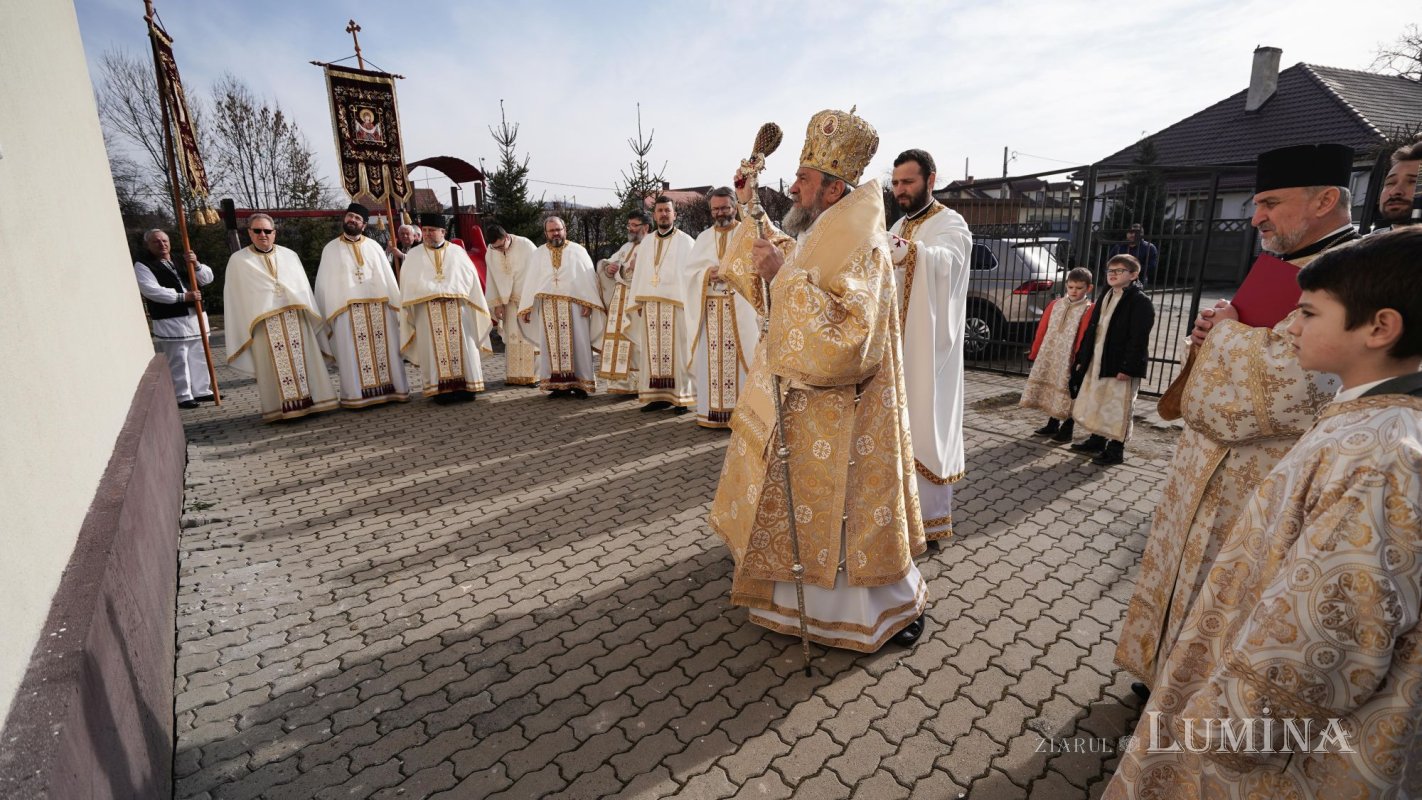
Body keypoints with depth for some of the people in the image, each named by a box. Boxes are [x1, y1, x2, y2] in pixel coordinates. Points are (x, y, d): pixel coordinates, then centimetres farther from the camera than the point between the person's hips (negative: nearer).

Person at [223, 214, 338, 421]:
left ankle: (311, 400, 9)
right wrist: (242, 331, 1)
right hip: (263, 324, -2)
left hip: (295, 320, 2)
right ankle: (280, 408, 5)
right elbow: (234, 299, 6)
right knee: (273, 368, 0)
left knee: (304, 362, 2)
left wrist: (312, 317, 12)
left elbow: (304, 288, 15)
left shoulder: (290, 256, 12)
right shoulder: (238, 261, 6)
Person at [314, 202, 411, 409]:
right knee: (354, 354, 0)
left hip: (379, 306, 1)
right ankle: (357, 394, 4)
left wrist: (397, 305, 5)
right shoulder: (331, 249, 9)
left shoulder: (374, 246, 12)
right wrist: (329, 314, 2)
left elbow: (388, 277, 10)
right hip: (348, 310, -1)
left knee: (386, 350, 3)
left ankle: (392, 388, 10)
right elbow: (325, 283, 8)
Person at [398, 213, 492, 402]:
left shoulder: (457, 251, 12)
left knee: (461, 345, -2)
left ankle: (465, 386, 3)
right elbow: (409, 284, 12)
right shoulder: (413, 255, 13)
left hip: (457, 309, 0)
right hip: (428, 311, 0)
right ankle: (441, 389, -1)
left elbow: (471, 279, 12)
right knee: (435, 348, -3)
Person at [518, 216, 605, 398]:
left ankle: (580, 384, 3)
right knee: (552, 345, 1)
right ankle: (559, 385, 6)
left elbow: (588, 278, 0)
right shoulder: (538, 254, 13)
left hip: (574, 306, -2)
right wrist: (526, 308, 7)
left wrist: (588, 303, -11)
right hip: (548, 307, 3)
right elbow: (531, 281, 12)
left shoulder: (578, 250, 5)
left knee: (577, 344, -3)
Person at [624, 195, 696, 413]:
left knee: (677, 351, -4)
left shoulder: (686, 242, 3)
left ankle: (681, 397, 1)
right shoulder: (646, 244, 17)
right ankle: (657, 395, 9)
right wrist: (637, 302, 6)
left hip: (676, 304, -4)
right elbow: (639, 275, 15)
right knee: (652, 351, 4)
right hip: (649, 305, 5)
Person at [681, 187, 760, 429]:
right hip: (709, 308, 3)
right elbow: (689, 271, 9)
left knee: (739, 358, -5)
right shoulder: (704, 238, 16)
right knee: (711, 359, 2)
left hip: (740, 308, -3)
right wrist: (708, 273, -10)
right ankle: (712, 412, 8)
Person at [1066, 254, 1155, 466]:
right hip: (1096, 362, 8)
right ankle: (1097, 440, 31)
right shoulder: (1105, 297, 15)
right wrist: (1082, 359, 13)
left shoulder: (1141, 302, -10)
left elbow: (1138, 339, -16)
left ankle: (1115, 449, 11)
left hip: (1121, 367, -8)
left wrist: (1127, 368, -21)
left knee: (1117, 409, 0)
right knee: (1095, 404, 16)